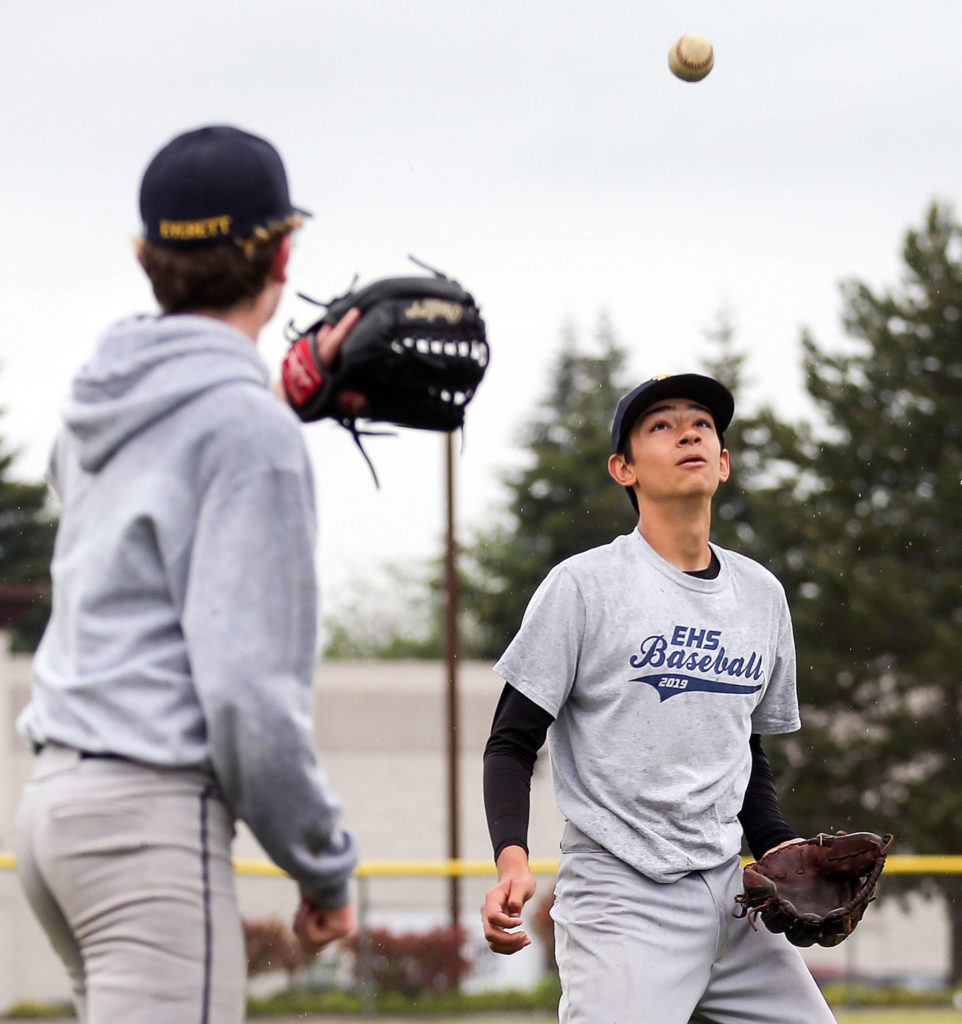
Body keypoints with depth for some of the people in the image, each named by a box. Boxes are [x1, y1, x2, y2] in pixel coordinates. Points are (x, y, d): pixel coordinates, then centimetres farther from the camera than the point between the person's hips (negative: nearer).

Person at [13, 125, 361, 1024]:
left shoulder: (94, 410, 14)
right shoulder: (250, 429, -12)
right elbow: (247, 687, -17)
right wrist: (324, 864, -8)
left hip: (56, 793, 9)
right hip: (152, 813, -9)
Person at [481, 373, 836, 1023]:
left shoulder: (763, 595, 14)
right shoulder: (584, 585, -4)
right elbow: (512, 744, -5)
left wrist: (780, 848, 6)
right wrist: (513, 860, -21)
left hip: (731, 894, 6)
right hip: (620, 897, -6)